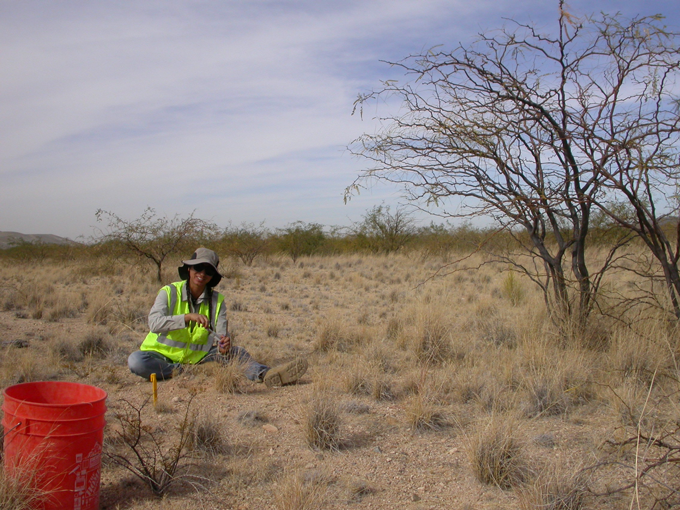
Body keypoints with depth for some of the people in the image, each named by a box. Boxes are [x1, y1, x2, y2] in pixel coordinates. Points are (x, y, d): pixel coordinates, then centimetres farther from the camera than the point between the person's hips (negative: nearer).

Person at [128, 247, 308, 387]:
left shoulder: (216, 300, 0)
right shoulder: (169, 292, -9)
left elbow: (221, 333, -11)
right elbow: (154, 323, -24)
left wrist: (223, 345, -35)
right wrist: (188, 317, -37)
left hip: (197, 356, 2)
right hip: (164, 356, -2)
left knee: (236, 352, -19)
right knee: (136, 360, -32)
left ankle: (265, 374, -45)